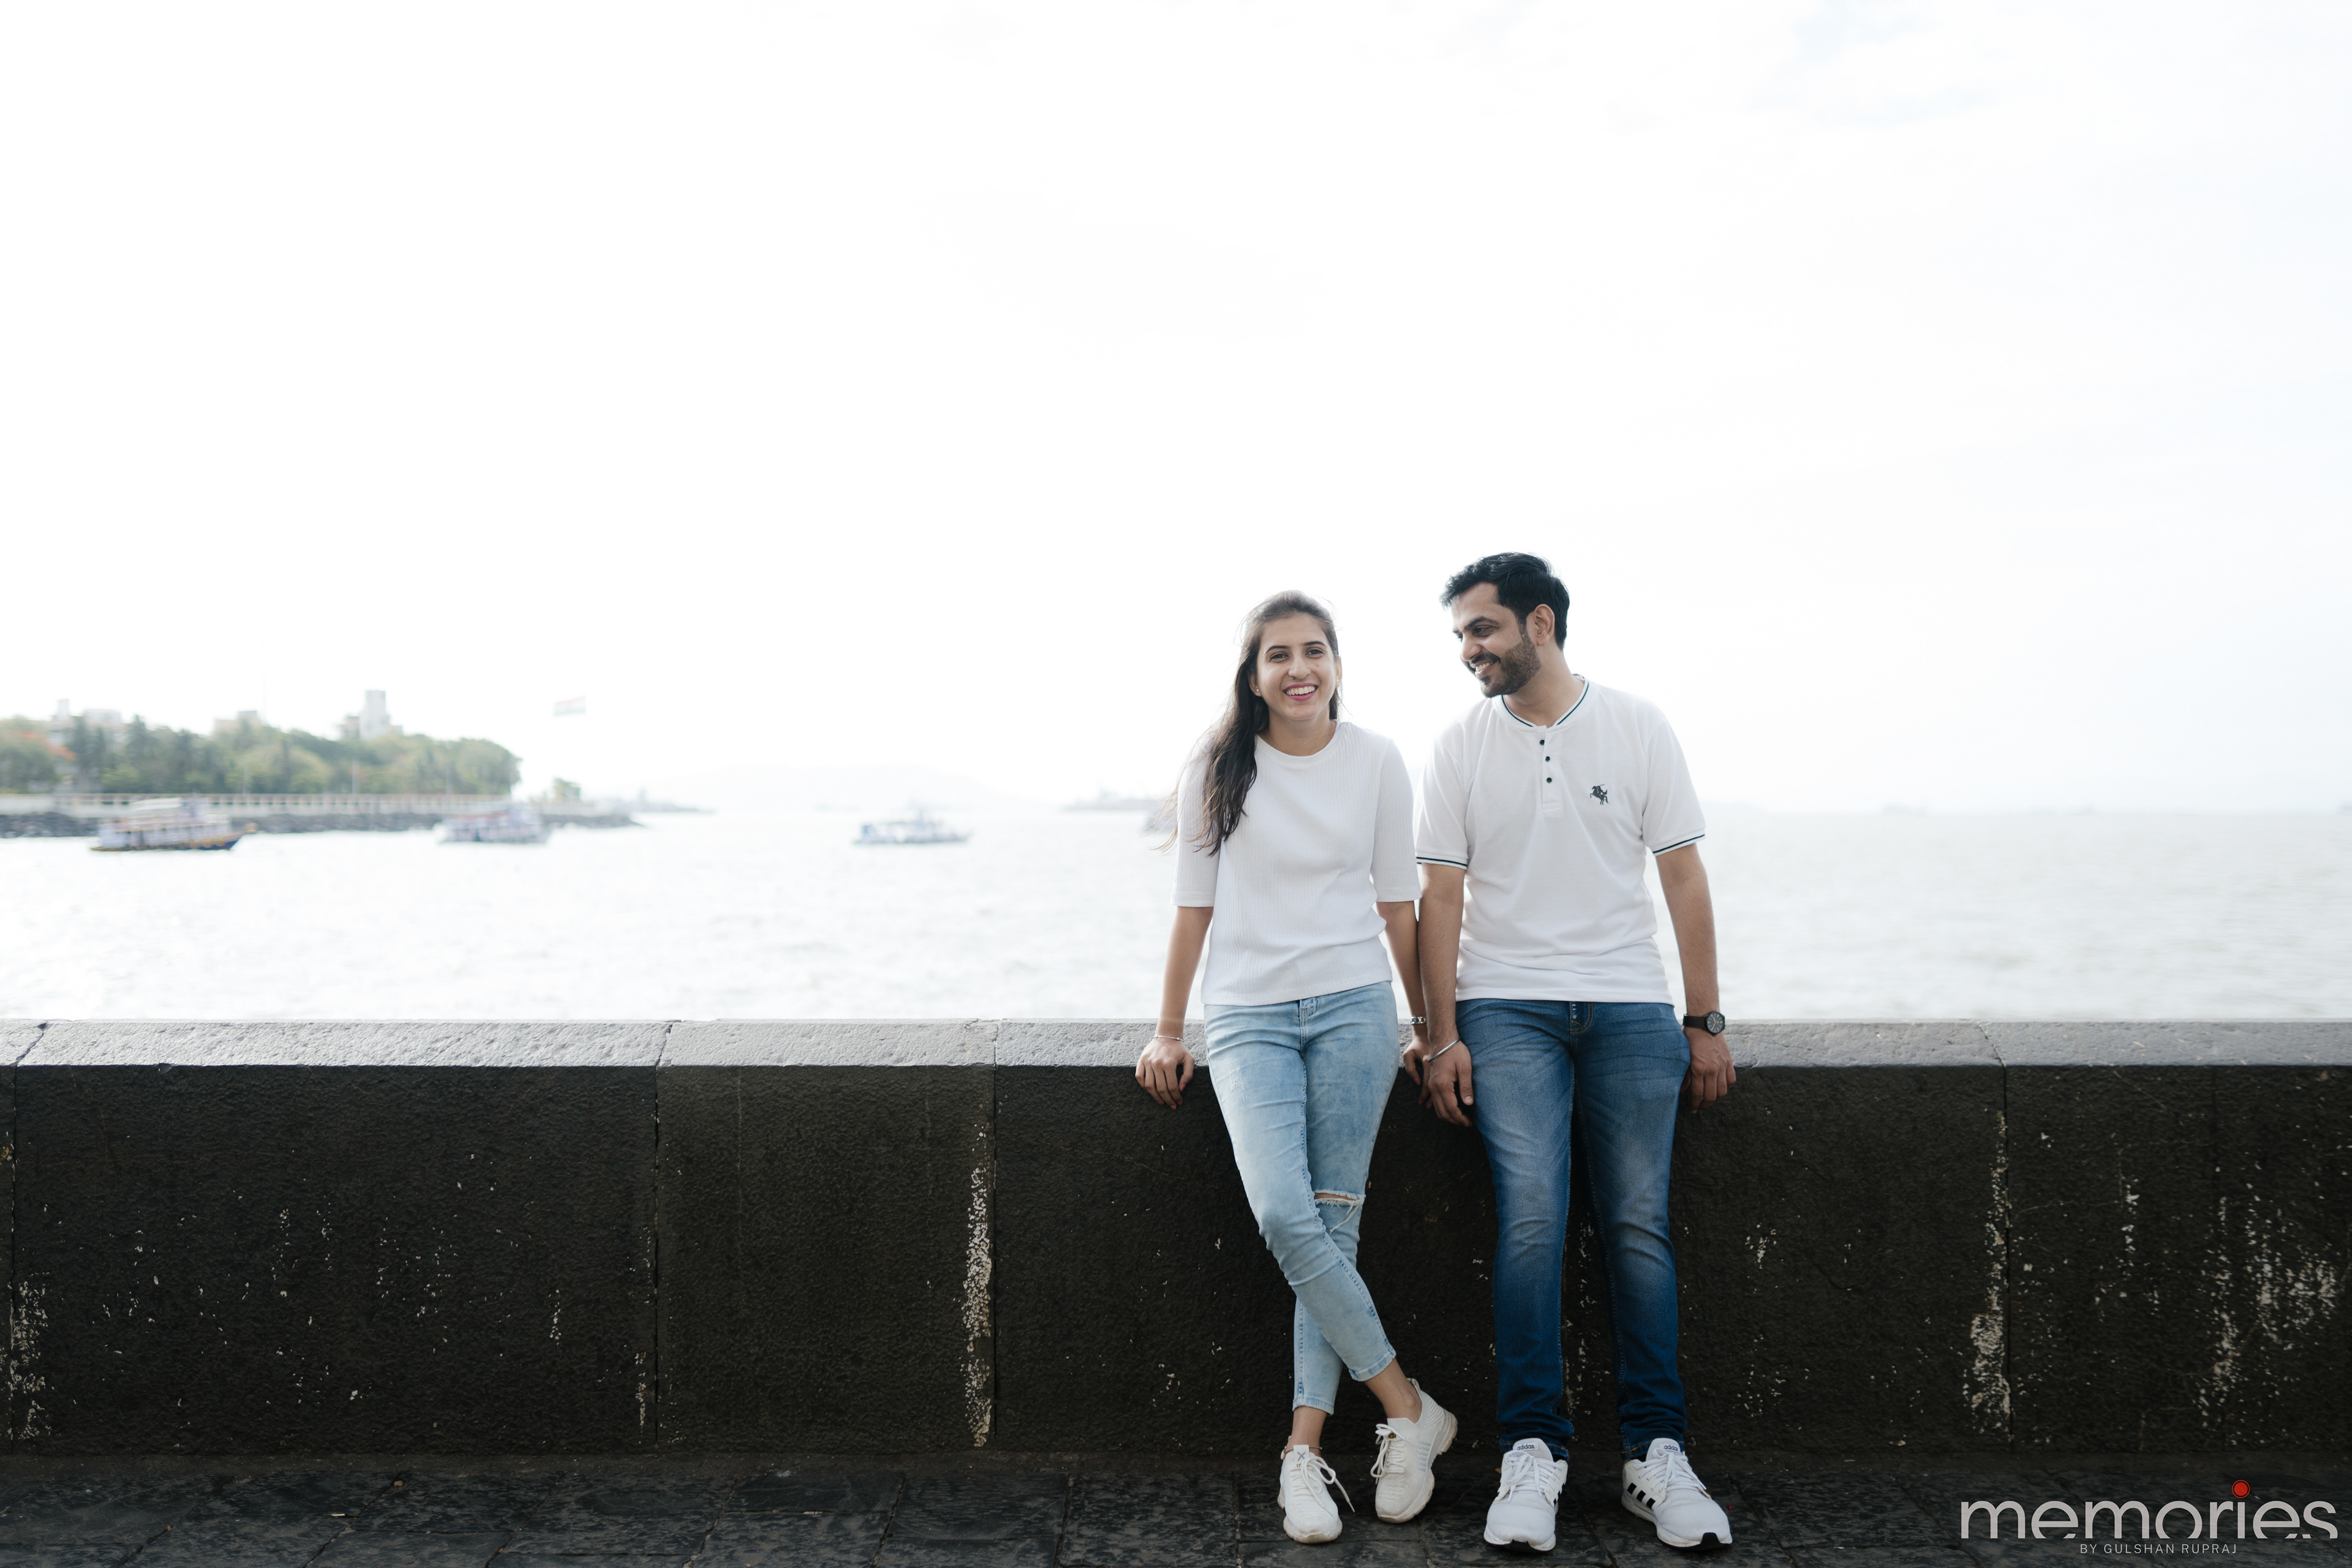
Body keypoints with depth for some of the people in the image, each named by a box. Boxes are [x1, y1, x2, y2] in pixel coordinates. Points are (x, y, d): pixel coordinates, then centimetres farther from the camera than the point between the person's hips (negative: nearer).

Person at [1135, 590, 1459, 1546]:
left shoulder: (1376, 763, 4)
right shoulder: (1217, 769, 4)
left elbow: (1398, 904, 10)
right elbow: (1194, 907, 8)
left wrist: (1431, 1024, 12)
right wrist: (1168, 1033, 9)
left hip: (1352, 1008, 0)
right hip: (1248, 1016, 0)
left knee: (1332, 1227, -3)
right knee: (1285, 1218, -16)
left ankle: (1305, 1449, 5)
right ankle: (1407, 1409, -2)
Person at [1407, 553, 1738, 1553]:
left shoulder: (1637, 728, 5)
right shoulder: (1462, 746, 6)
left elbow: (1683, 877, 6)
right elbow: (1440, 895, 4)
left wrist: (1706, 1022, 3)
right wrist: (1441, 1037, -3)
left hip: (1628, 1003, 1)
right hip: (1505, 1007, 0)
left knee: (1638, 1224, -2)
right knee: (1531, 1215, -13)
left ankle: (1655, 1455, 7)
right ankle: (1532, 1453, -5)